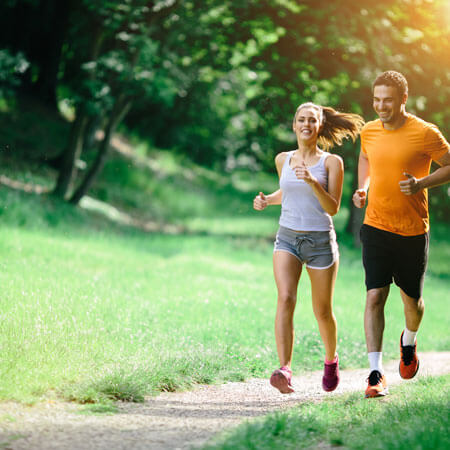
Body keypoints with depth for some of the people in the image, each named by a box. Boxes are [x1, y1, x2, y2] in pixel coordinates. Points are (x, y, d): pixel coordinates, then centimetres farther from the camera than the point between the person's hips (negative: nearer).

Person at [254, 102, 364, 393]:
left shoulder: (332, 162, -4)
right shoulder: (283, 159, 8)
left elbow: (333, 208, -11)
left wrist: (313, 182, -26)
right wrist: (267, 200, 7)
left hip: (320, 241, -2)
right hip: (287, 239, 2)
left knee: (322, 312, 8)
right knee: (286, 299, -21)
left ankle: (331, 359, 38)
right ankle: (285, 370, -29)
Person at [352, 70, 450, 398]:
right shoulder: (369, 132, 3)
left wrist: (422, 183, -19)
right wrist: (362, 188, 7)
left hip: (413, 232, -2)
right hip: (376, 227, 2)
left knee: (412, 299, 11)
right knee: (375, 296, -10)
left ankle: (409, 341, 45)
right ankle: (376, 373, -9)